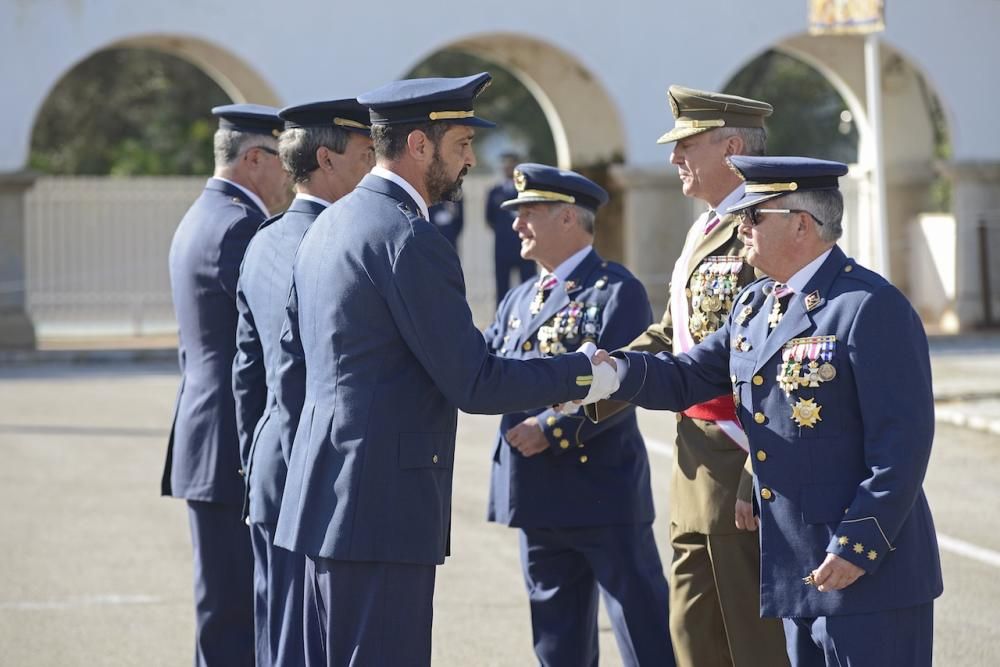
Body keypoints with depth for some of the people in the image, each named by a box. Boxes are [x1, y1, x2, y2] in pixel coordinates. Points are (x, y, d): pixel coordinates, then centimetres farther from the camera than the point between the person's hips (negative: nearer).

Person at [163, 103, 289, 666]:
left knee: (228, 610, 13)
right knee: (234, 618, -8)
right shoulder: (240, 226, -15)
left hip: (208, 445, 10)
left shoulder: (201, 220, 18)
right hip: (240, 452, -10)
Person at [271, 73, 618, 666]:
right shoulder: (412, 240, -15)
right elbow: (475, 384, -16)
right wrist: (586, 375, -6)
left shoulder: (328, 227, 14)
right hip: (385, 507, -10)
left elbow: (293, 368, 20)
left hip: (325, 499, 10)